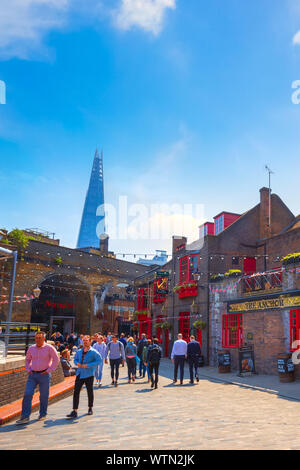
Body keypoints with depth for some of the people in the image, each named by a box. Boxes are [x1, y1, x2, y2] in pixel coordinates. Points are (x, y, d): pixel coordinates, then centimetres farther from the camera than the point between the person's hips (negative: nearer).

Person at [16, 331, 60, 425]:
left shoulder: (49, 348, -7)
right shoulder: (31, 348, 6)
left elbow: (56, 360, -6)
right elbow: (27, 359, 21)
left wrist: (49, 370, -9)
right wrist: (28, 370, 8)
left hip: (44, 375, -3)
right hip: (33, 375, 4)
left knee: (44, 396, 4)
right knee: (27, 394, -7)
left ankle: (43, 414, 22)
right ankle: (25, 417, -3)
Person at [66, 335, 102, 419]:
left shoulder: (93, 352, -7)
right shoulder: (79, 351, 9)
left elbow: (99, 360, -14)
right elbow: (75, 359, 22)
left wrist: (88, 365, -19)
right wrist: (77, 363, -2)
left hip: (89, 374, -4)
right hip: (79, 374, 4)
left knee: (90, 392, 10)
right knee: (76, 392, -5)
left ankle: (90, 408, 30)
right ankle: (74, 411, -3)